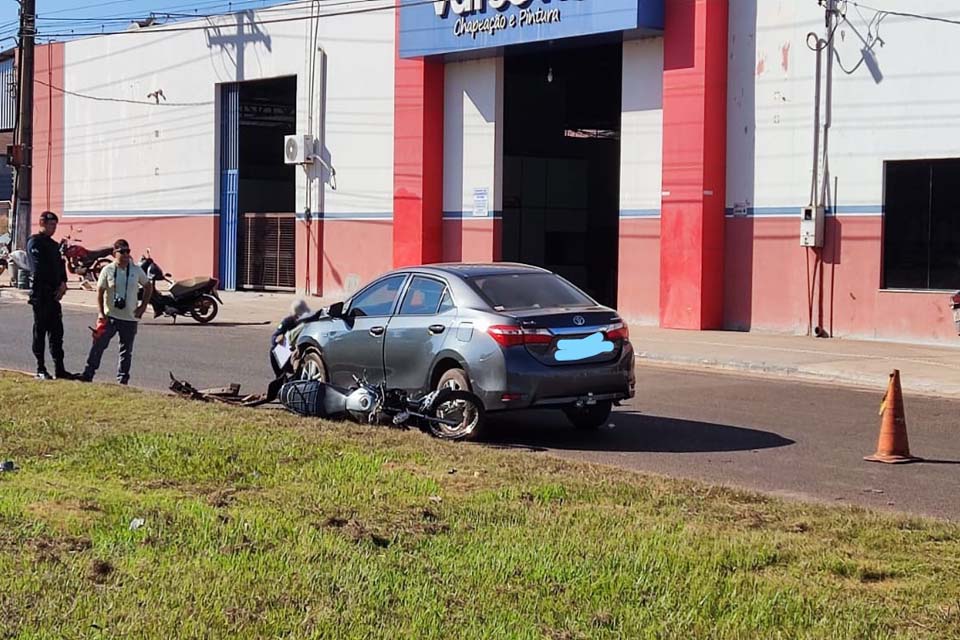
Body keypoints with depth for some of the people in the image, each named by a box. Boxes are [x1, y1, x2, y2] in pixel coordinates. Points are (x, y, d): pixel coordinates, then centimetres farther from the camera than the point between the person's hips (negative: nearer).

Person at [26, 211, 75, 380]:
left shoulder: (54, 245, 19)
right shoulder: (35, 242, -7)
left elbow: (60, 265, 15)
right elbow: (38, 268, -14)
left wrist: (63, 283, -3)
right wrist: (55, 287, -11)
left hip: (54, 295, 8)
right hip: (40, 294, -8)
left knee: (57, 332, 7)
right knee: (40, 331, -2)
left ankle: (59, 369, 10)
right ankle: (40, 370, 2)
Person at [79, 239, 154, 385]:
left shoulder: (136, 270, 2)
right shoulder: (107, 270, -4)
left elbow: (148, 286, 15)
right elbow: (100, 292, -2)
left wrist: (143, 306, 5)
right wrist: (100, 313, -10)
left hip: (130, 318, 2)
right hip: (110, 316, -2)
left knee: (126, 350, 7)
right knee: (99, 344, -7)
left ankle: (122, 380, 15)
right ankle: (88, 374, -4)